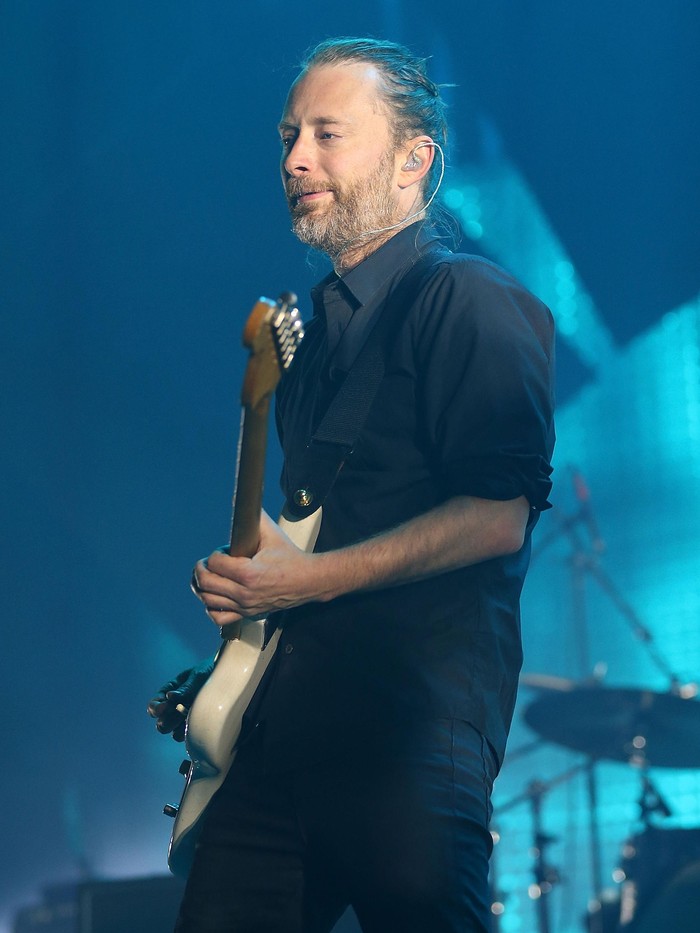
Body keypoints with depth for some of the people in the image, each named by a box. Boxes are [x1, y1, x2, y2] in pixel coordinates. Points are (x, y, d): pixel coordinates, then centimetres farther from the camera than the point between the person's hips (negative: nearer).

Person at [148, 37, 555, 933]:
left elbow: (499, 517, -18)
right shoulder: (322, 326, 22)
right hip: (282, 719, 9)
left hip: (410, 724, -8)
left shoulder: (469, 298, -6)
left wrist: (313, 578, -17)